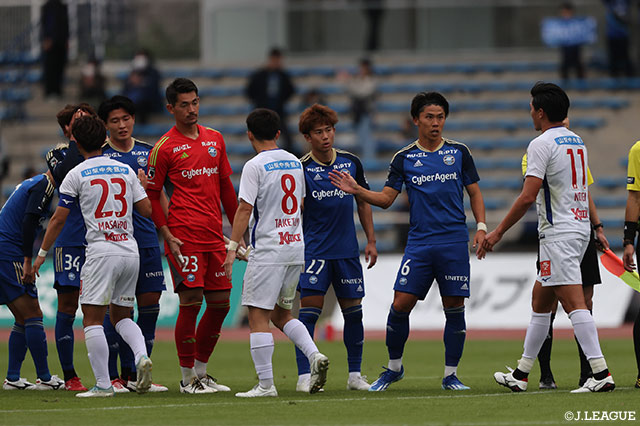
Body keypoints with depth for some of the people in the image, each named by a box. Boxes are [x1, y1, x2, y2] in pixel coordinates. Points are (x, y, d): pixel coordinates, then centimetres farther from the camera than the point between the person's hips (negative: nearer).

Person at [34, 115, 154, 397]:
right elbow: (147, 210, 12)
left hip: (101, 252, -5)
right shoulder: (126, 171, 11)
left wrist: (42, 254, 10)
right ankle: (141, 355, -11)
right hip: (130, 251, 5)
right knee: (121, 316, 17)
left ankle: (103, 384, -9)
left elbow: (58, 219, 1)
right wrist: (143, 185, 31)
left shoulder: (76, 175, -1)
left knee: (92, 318, -2)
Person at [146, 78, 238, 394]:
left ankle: (201, 371, 20)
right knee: (191, 302, -9)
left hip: (214, 236, 6)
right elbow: (151, 194, -1)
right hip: (184, 237, -6)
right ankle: (188, 377, -1)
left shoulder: (215, 139, 14)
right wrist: (167, 235, -11)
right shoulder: (164, 148, -3)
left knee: (220, 303, 6)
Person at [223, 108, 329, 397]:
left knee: (258, 315, -4)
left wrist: (232, 248, -12)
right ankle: (314, 355, -3)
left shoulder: (255, 166, -10)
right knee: (281, 314, 18)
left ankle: (266, 384, -8)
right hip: (296, 247, 7)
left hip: (268, 251, -7)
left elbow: (244, 209, -14)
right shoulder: (294, 162, 12)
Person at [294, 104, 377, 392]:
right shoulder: (302, 169, -6)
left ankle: (355, 374, 17)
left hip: (347, 250, 3)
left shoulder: (351, 162, 4)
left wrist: (371, 241, 11)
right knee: (309, 310, -12)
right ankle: (304, 376, -9)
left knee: (353, 312, 6)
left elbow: (364, 202, 14)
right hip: (314, 250, -3)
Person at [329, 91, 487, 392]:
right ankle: (394, 367, 12)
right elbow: (386, 198, 8)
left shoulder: (459, 152, 6)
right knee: (401, 304, -7)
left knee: (454, 308, -1)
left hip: (454, 242, 0)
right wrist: (356, 190, -7)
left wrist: (481, 226, 0)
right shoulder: (404, 158, 7)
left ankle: (451, 375, 9)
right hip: (418, 242, 0)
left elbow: (474, 193, 12)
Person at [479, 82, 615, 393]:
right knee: (540, 300, 16)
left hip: (558, 234, -9)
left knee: (574, 303, -14)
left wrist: (498, 232, -12)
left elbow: (528, 196, -18)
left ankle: (601, 373, -22)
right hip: (579, 228, 9)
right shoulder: (576, 141, 15)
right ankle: (521, 375, 21)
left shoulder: (542, 144, -12)